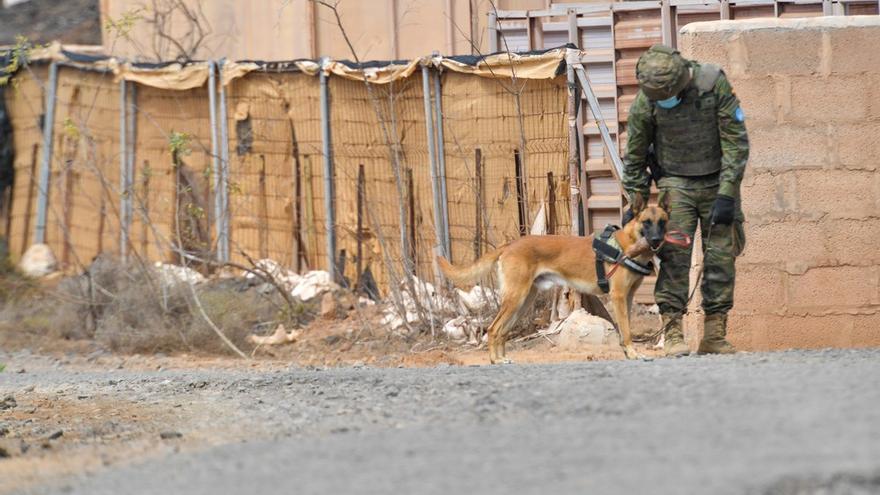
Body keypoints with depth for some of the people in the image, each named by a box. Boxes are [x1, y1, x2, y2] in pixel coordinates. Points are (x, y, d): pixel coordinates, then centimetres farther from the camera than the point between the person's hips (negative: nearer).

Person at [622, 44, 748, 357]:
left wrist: (726, 195, -16)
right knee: (674, 255, -15)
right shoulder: (645, 102, -13)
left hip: (717, 182, 0)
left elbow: (736, 141, -13)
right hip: (675, 184, 0)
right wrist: (636, 205, 3)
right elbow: (634, 157, 0)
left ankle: (714, 336, 2)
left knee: (721, 257, -2)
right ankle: (672, 333, -15)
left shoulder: (714, 84, -17)